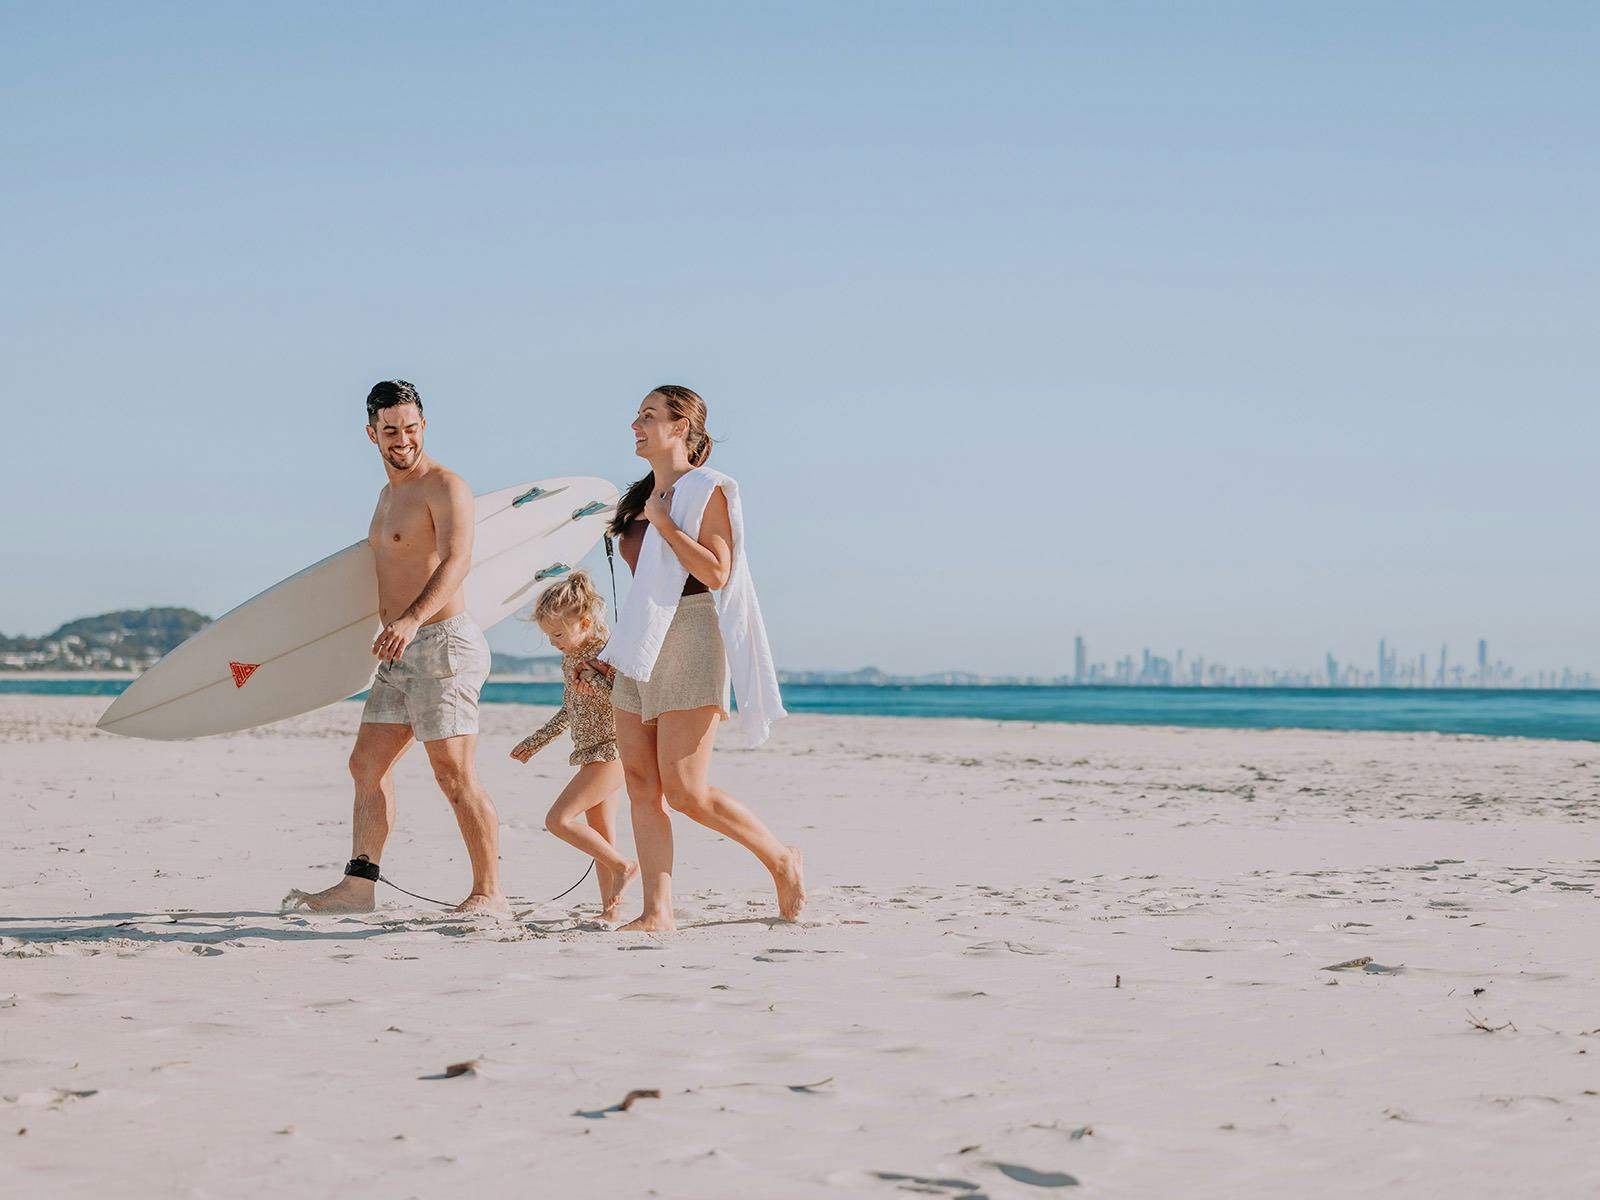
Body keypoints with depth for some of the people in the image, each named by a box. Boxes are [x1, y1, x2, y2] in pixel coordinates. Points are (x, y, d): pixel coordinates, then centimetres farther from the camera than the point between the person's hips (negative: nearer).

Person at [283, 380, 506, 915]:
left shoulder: (445, 486, -10)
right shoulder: (389, 494, 19)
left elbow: (457, 560, -26)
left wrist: (412, 619, -39)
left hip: (442, 643, -9)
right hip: (399, 655, 9)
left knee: (455, 775, -10)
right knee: (367, 764, 9)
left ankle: (489, 892, -4)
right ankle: (357, 885, 13)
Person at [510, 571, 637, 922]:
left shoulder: (608, 652, -13)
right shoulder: (570, 659, 13)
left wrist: (595, 683, -27)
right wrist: (536, 741, 27)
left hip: (612, 751, -9)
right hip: (593, 755, 9)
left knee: (559, 818, -16)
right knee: (601, 839, 7)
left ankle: (623, 866, -9)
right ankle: (610, 909, 9)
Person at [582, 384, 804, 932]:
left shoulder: (705, 490, -4)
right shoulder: (641, 498, 18)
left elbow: (716, 573, -15)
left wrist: (663, 523, -13)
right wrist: (612, 655, 20)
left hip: (689, 645, -8)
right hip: (641, 652, 8)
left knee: (686, 791, -11)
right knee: (641, 785, -1)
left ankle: (782, 859, 8)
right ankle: (657, 911, 0)